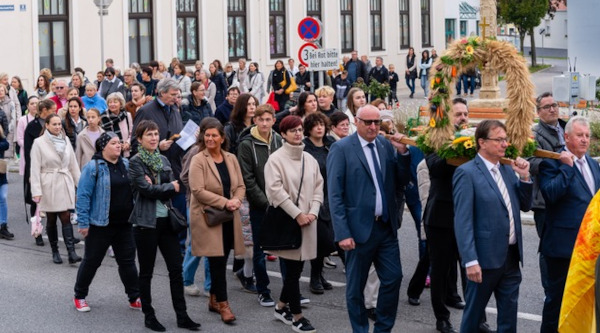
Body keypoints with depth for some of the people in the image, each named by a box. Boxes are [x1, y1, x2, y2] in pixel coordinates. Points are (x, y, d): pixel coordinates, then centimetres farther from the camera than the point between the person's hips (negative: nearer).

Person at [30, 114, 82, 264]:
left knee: (66, 217, -5)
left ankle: (71, 252, -11)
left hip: (65, 184, 2)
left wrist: (79, 184, 8)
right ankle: (55, 251, 19)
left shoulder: (65, 141, 7)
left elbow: (73, 164, 12)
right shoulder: (39, 143, -5)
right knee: (51, 219, 8)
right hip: (49, 185, -2)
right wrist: (36, 191, -13)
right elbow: (35, 169, -7)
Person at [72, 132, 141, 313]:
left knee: (127, 261, 9)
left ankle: (135, 298, 17)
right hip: (100, 225, -5)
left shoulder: (127, 165, 8)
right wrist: (83, 223, -14)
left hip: (125, 224, 5)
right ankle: (79, 297, 23)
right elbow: (83, 196, -12)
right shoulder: (93, 167, -11)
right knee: (92, 261, 7)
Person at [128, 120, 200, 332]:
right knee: (146, 271, 5)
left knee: (176, 269, 4)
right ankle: (148, 316, 16)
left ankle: (182, 315, 10)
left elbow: (174, 189, 2)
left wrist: (156, 187, -15)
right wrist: (170, 187, -7)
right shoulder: (135, 162, -5)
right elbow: (146, 189, -16)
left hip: (166, 219, 5)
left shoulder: (163, 160, 11)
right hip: (146, 221, -5)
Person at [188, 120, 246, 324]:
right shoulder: (198, 160, -8)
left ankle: (214, 299, 24)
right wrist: (224, 202, -18)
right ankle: (223, 304, -2)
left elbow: (240, 186, 13)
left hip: (229, 217, 6)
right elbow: (198, 190, -16)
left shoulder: (231, 159, 9)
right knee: (218, 261, -7)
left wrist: (237, 200, -9)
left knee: (221, 260, 10)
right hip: (208, 217, -5)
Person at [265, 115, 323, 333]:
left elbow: (318, 187, 10)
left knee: (297, 267, 11)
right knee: (293, 268, -2)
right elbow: (275, 190, -15)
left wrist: (313, 212, -5)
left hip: (307, 220, 6)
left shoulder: (310, 159, 10)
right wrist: (297, 214, -15)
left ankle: (281, 307, 28)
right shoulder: (276, 159, -8)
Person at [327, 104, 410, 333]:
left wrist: (402, 153, -6)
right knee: (356, 286, 7)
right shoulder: (341, 149, -8)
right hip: (359, 228, -4)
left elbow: (401, 182, 9)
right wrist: (342, 233, -16)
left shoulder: (387, 145, 7)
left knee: (393, 278, 5)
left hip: (386, 226, 5)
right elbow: (335, 195, -11)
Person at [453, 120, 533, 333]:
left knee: (509, 315, 12)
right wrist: (470, 261, -21)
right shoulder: (466, 173, -11)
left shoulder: (508, 171, 11)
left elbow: (524, 206, 17)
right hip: (485, 258, -7)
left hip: (512, 255, 7)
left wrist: (525, 177, 1)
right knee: (474, 311, 8)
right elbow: (463, 221, -16)